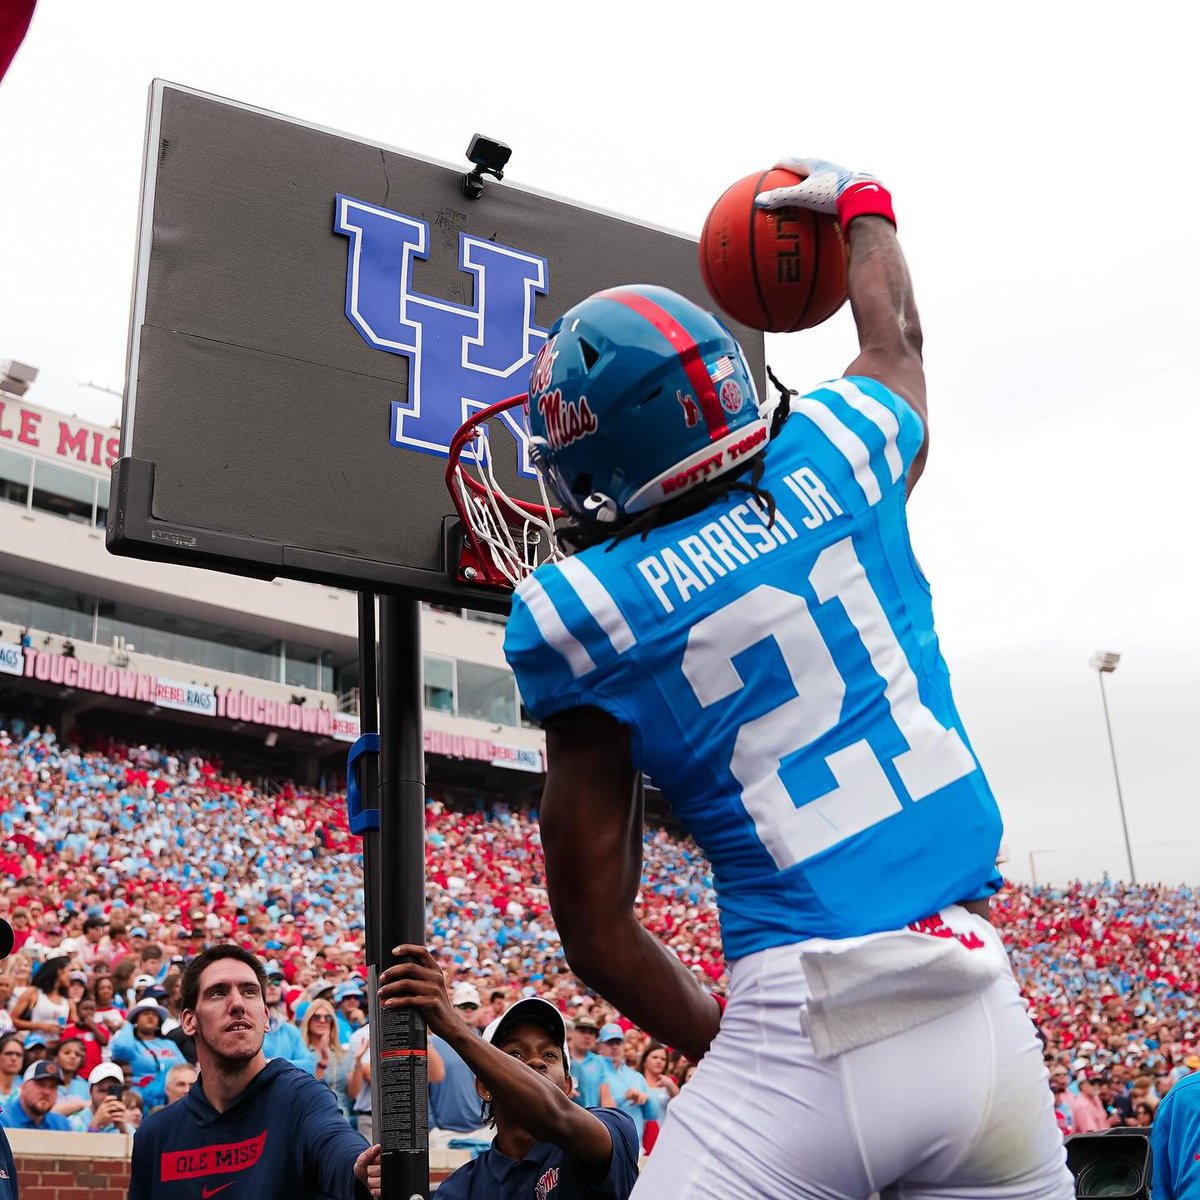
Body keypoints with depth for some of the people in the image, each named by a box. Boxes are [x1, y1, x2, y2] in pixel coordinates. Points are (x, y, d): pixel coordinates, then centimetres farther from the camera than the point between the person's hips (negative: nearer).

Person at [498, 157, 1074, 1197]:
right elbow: (895, 337, 30)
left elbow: (596, 928, 0)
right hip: (978, 1005, 4)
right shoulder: (837, 458, 3)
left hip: (801, 1025, -4)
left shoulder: (577, 613, -3)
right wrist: (862, 205, 47)